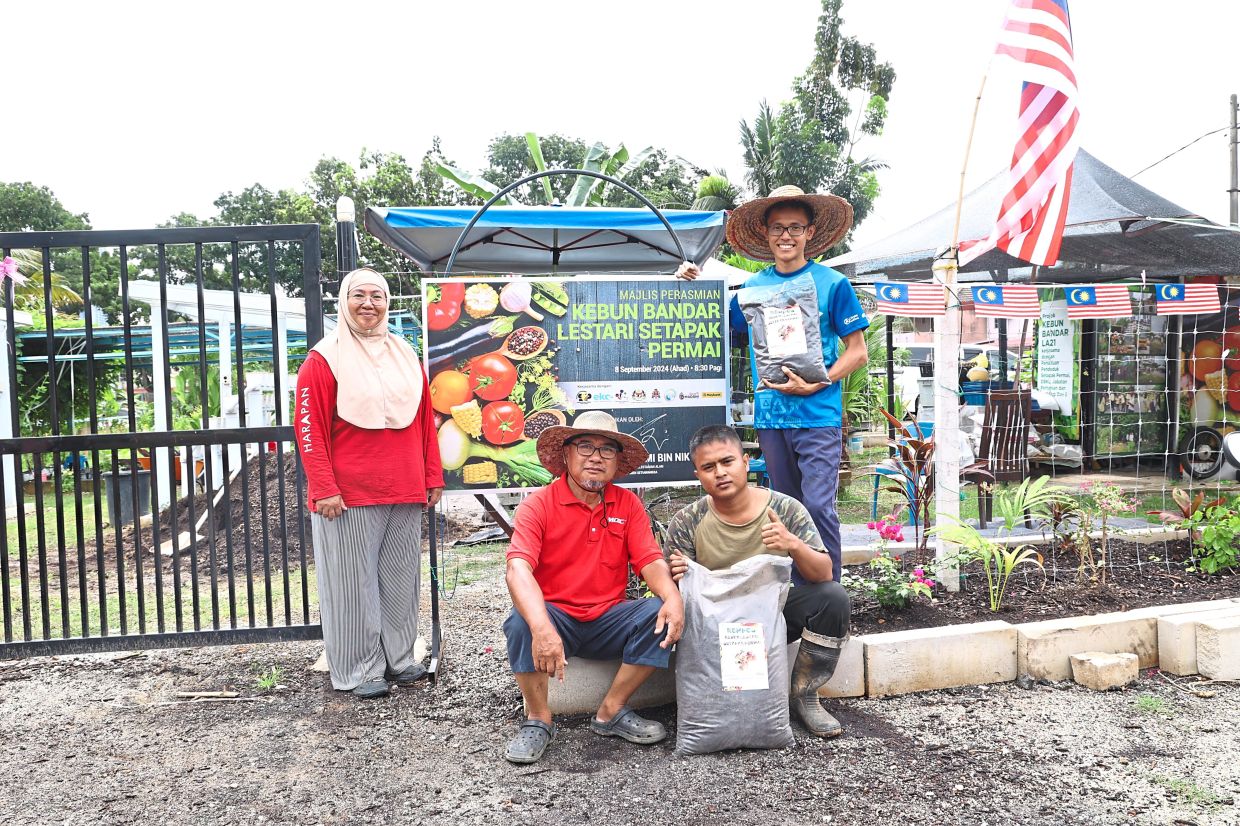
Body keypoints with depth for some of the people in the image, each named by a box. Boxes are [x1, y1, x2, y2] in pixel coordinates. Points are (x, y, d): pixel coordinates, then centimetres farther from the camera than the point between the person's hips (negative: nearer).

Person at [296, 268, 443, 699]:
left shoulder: (405, 355, 11)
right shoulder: (324, 359, -4)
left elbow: (425, 421, 13)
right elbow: (310, 429, -9)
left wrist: (433, 477, 10)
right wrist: (323, 489, -13)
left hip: (405, 492, 5)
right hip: (350, 494, -5)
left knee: (400, 578, 12)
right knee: (355, 582, 3)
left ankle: (399, 658, 26)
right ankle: (359, 670, 16)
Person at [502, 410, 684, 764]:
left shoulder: (628, 504, 3)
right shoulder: (538, 504, -9)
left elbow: (651, 562, -5)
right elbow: (518, 569, -24)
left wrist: (673, 598, -30)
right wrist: (542, 628, -42)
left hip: (608, 621, 3)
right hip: (555, 617, -3)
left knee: (660, 614, -21)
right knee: (521, 621, -33)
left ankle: (611, 712, -5)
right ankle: (538, 720, -8)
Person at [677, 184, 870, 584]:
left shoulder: (832, 284, -1)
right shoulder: (752, 287, 9)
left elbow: (858, 352, 0)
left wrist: (816, 384, -14)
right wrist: (694, 285, 5)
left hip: (818, 416, -4)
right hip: (770, 415, 4)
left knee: (818, 505, -12)